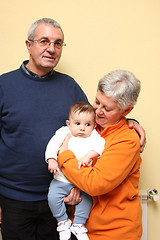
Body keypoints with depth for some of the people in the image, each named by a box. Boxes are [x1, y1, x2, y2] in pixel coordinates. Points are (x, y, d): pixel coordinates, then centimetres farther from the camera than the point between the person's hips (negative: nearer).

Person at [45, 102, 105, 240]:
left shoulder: (93, 135, 5)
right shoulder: (64, 132, 5)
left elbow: (99, 145, -13)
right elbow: (53, 144, -5)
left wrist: (88, 156, -28)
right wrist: (51, 159, -21)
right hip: (61, 179, 0)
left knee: (87, 197, -13)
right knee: (53, 197, -14)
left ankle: (78, 224, 11)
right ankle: (63, 222, 11)